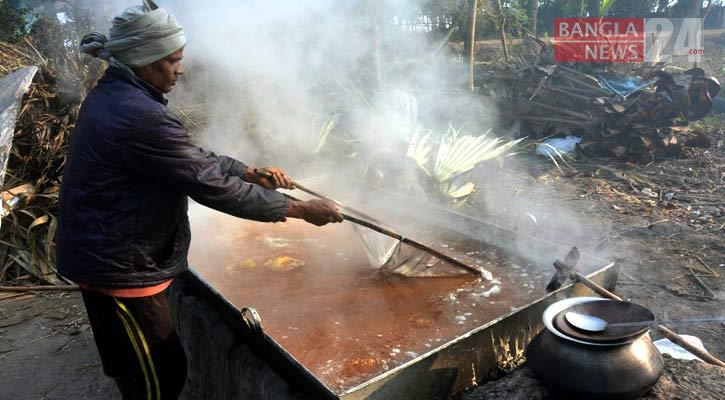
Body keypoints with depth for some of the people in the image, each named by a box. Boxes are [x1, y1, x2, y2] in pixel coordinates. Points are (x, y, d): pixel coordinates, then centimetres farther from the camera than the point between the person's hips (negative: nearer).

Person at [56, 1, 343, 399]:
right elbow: (211, 184, -26)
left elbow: (193, 157, 8)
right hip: (120, 266, -10)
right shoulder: (140, 118, -28)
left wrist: (252, 173, 0)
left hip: (101, 255, 10)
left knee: (130, 366, 27)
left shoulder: (113, 95, 5)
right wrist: (299, 209, -18)